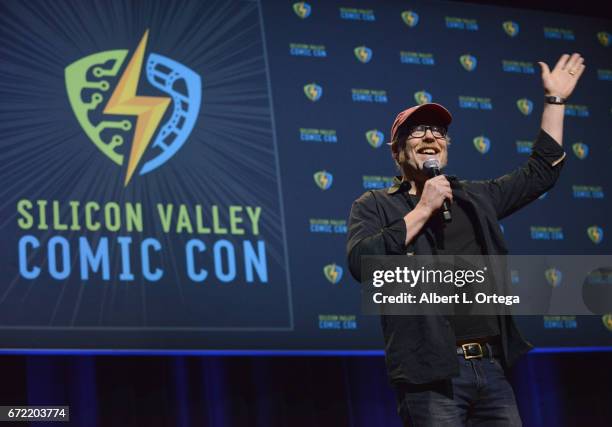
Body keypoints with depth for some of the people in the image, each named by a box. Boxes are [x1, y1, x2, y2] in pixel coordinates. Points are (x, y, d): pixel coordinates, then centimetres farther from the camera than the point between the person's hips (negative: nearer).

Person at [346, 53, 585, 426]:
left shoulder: (475, 198, 19)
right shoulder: (375, 206, 5)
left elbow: (540, 172, 26)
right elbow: (361, 262, -14)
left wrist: (555, 100, 25)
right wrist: (423, 210, -10)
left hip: (491, 367, 5)